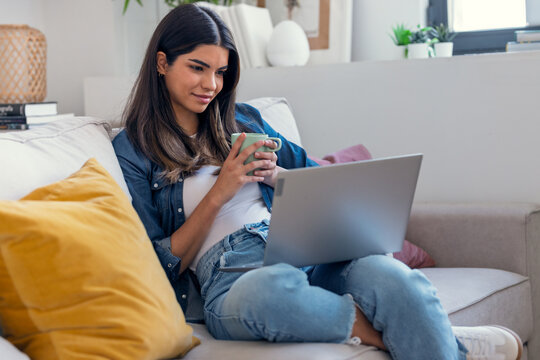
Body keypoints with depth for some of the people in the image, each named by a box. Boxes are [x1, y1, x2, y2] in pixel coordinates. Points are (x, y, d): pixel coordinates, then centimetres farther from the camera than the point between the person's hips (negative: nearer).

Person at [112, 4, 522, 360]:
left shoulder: (243, 119, 22)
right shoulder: (133, 150, 9)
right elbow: (164, 265, 3)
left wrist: (276, 177, 3)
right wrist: (219, 194, -7)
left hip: (300, 246, 4)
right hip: (227, 275, -4)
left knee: (397, 279, -31)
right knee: (273, 287, -42)